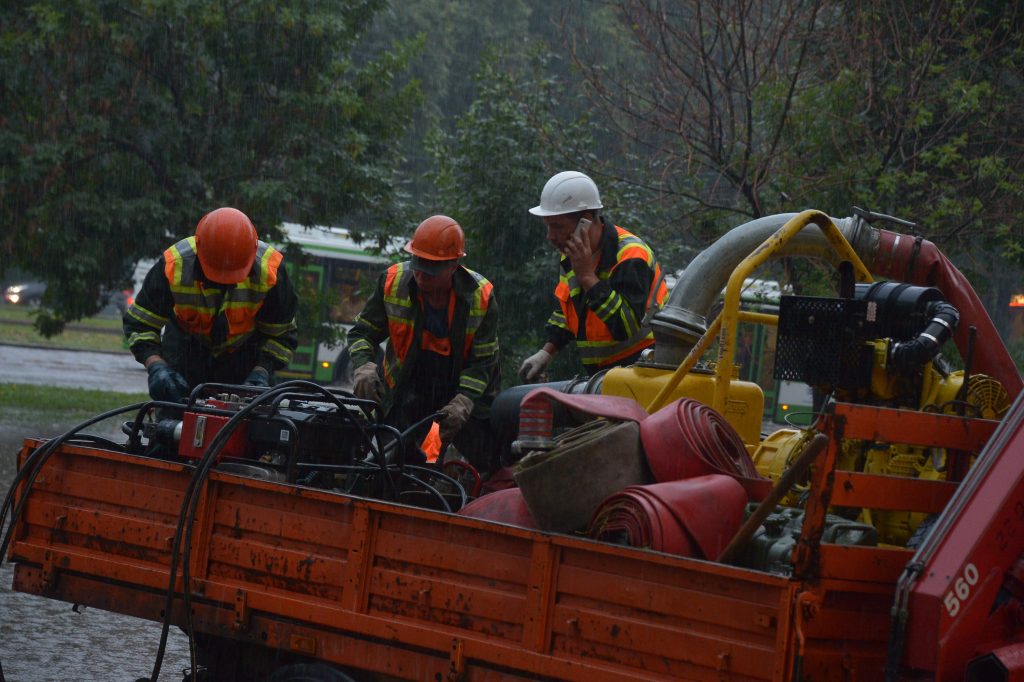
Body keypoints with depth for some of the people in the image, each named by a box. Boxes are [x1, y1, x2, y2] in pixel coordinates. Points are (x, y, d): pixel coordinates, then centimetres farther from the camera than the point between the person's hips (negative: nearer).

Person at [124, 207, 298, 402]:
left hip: (245, 350, 0)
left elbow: (281, 334, -14)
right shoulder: (174, 266, -30)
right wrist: (156, 367, -36)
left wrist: (261, 372, -30)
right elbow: (139, 323, -20)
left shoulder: (269, 269, -28)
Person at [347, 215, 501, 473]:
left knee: (489, 465, -1)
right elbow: (363, 332, -3)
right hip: (407, 390, 0)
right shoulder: (393, 282, -12)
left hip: (462, 389, 0)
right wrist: (363, 367, -25)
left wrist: (462, 403, -27)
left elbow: (483, 360, -12)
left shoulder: (481, 295, -15)